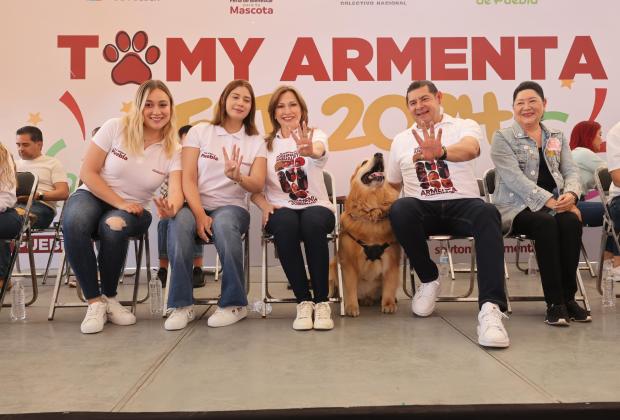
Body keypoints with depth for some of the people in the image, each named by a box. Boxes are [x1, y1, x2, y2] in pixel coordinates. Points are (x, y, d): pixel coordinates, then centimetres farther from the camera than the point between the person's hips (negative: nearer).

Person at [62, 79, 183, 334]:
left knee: (114, 228, -36)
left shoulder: (173, 150, -5)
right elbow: (87, 173, -9)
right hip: (93, 196, 0)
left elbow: (176, 191, -21)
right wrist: (120, 203, -19)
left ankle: (109, 297, -10)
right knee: (74, 223, -35)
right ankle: (94, 301, -19)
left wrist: (171, 208, -46)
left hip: (133, 208, 1)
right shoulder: (115, 128, -8)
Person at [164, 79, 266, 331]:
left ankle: (234, 304, -23)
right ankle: (181, 305, -25)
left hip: (232, 207, 0)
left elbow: (257, 186, -4)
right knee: (179, 223, -36)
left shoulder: (256, 142, 9)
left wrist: (238, 178, -28)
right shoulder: (199, 132, 6)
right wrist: (200, 215, -19)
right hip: (196, 205, 0)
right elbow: (188, 179, -3)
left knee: (223, 223, -37)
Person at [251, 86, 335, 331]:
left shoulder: (315, 135, 4)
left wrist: (310, 151, -48)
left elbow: (320, 152, -23)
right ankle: (304, 301, -24)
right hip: (281, 209, 1)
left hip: (317, 207, -1)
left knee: (312, 223, -37)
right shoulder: (265, 144, 10)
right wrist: (265, 206, -15)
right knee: (285, 224, -36)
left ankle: (322, 302, -24)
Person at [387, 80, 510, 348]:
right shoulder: (401, 140, 19)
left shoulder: (464, 126, 7)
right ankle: (428, 280, -9)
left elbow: (470, 149, -19)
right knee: (400, 209, -33)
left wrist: (441, 152, -41)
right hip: (423, 208, 2)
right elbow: (392, 186, 28)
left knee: (487, 214, -36)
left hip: (463, 204, -2)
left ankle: (490, 308, -44)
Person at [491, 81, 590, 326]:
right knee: (545, 222, -34)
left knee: (571, 221, -29)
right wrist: (549, 201, -23)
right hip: (517, 207, -4)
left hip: (557, 205, 4)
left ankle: (568, 297, -18)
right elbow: (515, 179, -12)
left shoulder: (557, 137, 17)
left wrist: (570, 194, -15)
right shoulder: (503, 138, 0)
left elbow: (571, 171, 9)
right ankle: (555, 301, -26)